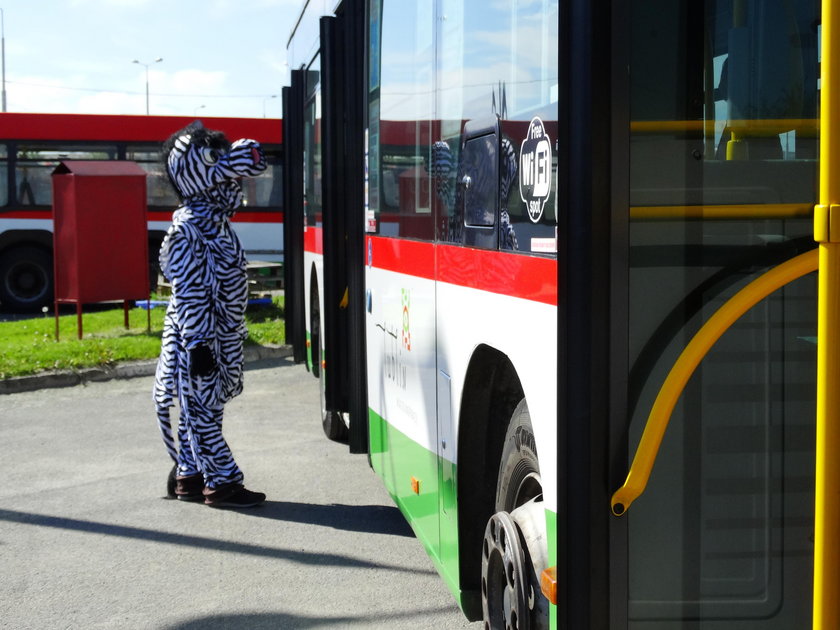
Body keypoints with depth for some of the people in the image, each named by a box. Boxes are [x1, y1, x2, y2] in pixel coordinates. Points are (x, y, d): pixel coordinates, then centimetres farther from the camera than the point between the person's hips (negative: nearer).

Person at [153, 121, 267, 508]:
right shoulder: (189, 229, -17)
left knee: (200, 408, 15)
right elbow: (188, 292, -20)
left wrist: (229, 336, 23)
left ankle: (188, 477, 23)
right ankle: (222, 483, 3)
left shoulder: (217, 221, 13)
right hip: (196, 337, -10)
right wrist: (198, 344, -21)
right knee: (202, 410, -1)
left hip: (218, 338, 10)